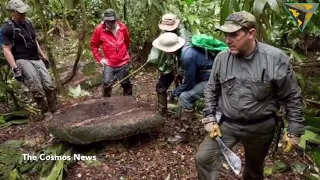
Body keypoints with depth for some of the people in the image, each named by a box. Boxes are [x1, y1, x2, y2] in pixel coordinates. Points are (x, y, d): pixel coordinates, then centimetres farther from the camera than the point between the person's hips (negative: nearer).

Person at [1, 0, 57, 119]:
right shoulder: (7, 28, -10)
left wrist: (43, 56, 23)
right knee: (37, 90, -12)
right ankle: (44, 111, 6)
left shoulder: (27, 23, 13)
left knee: (49, 85, 2)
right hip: (23, 61, -7)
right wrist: (15, 68, -19)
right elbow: (6, 50, -13)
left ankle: (54, 109, 16)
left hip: (36, 59, 7)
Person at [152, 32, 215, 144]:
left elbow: (188, 84, -19)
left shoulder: (187, 57, -29)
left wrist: (175, 92, -3)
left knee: (185, 97, -16)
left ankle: (183, 134, -6)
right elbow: (189, 75, 13)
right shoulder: (186, 48, -1)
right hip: (207, 76, 10)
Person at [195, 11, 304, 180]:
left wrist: (294, 130, -6)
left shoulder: (276, 59, -17)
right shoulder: (222, 58, -9)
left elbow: (292, 96, -8)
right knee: (203, 158, -6)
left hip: (260, 127, -1)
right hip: (227, 123, 2)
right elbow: (211, 90, 3)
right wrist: (209, 118, -3)